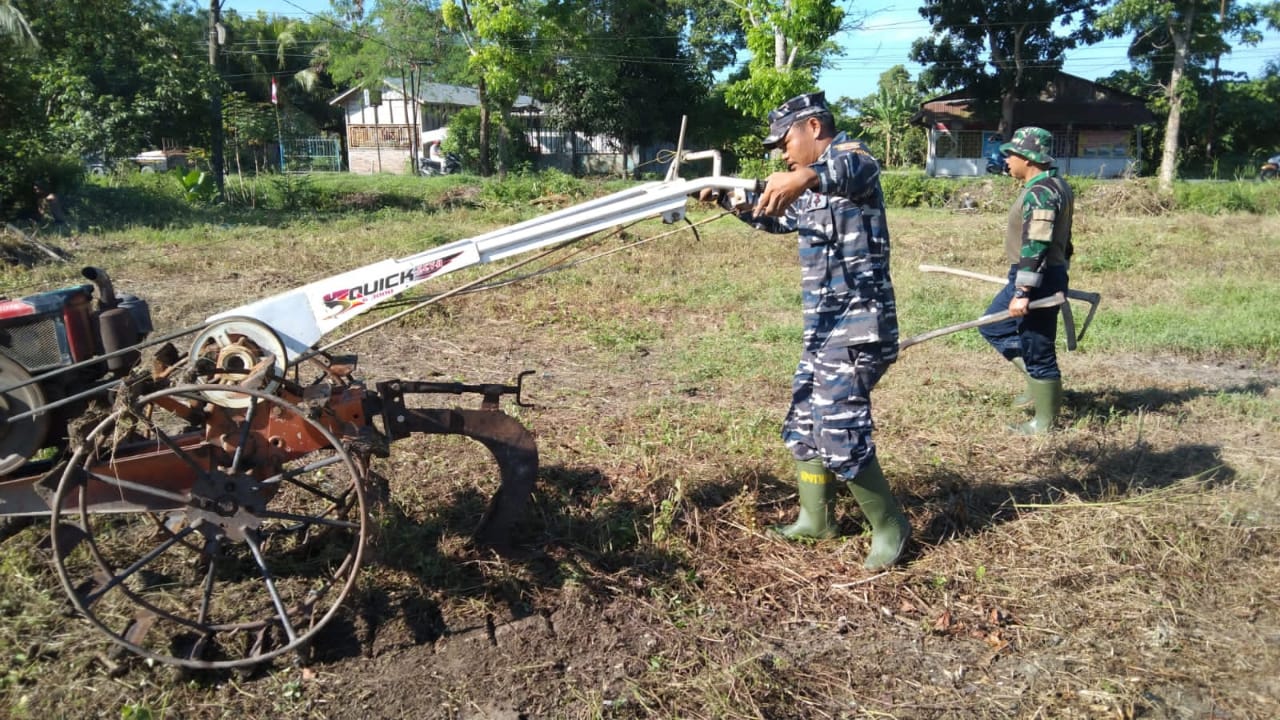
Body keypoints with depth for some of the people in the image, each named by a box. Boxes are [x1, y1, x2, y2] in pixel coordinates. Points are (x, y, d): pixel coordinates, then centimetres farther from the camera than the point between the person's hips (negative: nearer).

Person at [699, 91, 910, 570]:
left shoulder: (849, 156, -9)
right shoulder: (811, 194, 18)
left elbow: (856, 169, -35)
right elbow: (775, 217, 37)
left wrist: (805, 176, -56)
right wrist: (725, 198, 23)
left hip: (856, 328, -10)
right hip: (823, 328, 10)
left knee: (840, 436, -10)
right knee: (804, 426, 15)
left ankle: (890, 527, 10)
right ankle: (816, 518, 30)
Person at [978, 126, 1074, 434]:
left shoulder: (1040, 192, -19)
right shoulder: (1052, 187, 14)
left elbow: (1035, 246, -26)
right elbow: (1061, 239, 21)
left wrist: (1022, 292, -28)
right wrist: (1058, 279, 27)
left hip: (1037, 281, -11)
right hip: (1042, 278, 11)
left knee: (1037, 349, -1)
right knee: (993, 326, 20)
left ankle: (1046, 421, 12)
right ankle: (1038, 382, 24)